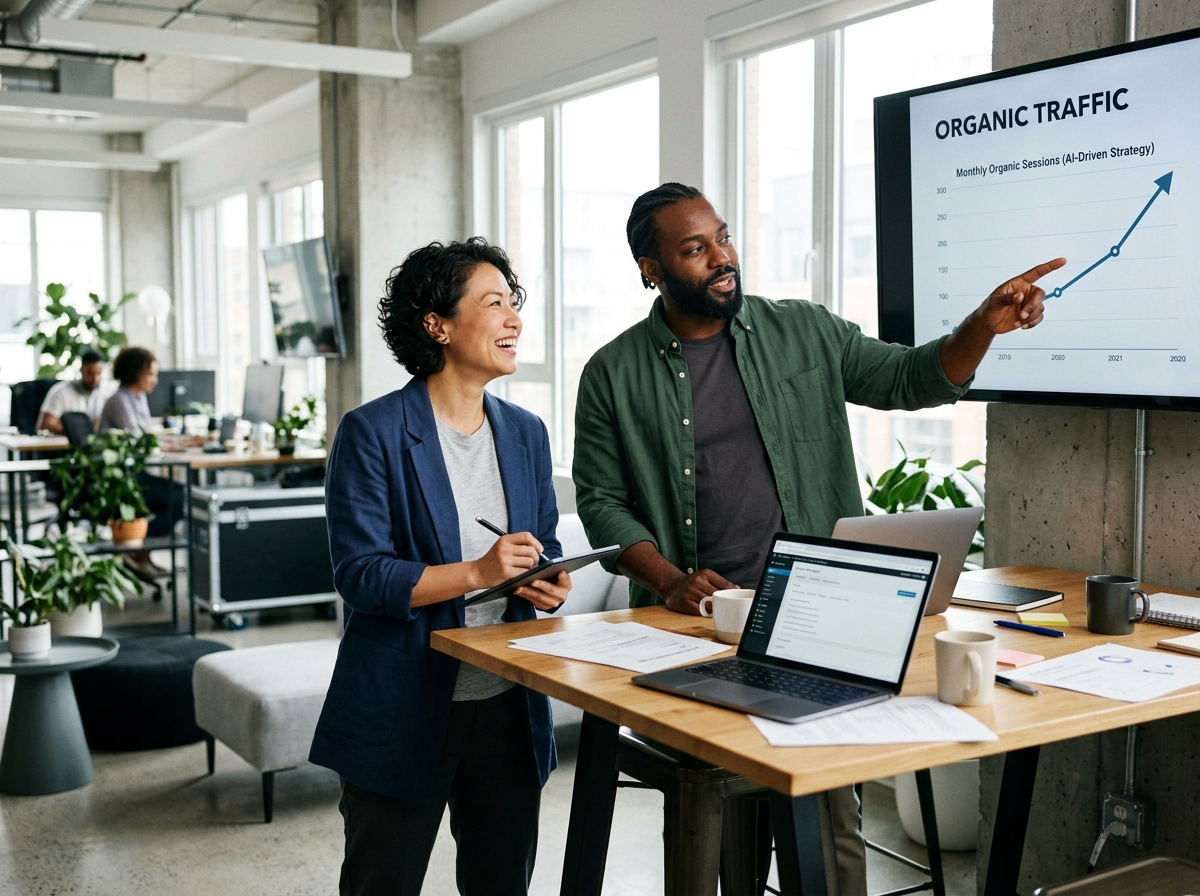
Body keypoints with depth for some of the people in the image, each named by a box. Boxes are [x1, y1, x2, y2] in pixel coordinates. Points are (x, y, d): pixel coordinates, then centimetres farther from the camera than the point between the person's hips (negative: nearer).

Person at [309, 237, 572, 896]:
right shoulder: (373, 432, -10)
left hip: (509, 708, 6)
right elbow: (360, 574, -16)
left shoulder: (525, 434, 9)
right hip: (402, 713, -5)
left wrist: (548, 584, -7)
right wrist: (475, 574, -26)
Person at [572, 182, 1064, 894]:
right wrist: (671, 581, -13)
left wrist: (988, 323, -11)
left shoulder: (805, 333, 6)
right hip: (694, 622, -1)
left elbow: (911, 379, 7)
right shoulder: (614, 375, 2)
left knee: (830, 807, 0)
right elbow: (602, 503, 2)